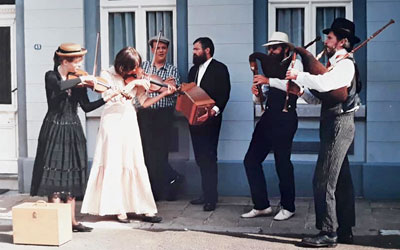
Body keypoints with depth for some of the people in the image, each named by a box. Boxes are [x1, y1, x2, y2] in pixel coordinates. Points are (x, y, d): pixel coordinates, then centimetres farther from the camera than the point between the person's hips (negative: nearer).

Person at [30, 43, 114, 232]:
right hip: (55, 130, -5)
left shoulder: (77, 81, 7)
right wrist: (82, 79, -24)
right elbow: (59, 86, -31)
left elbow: (86, 107, 5)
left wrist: (107, 98, -6)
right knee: (55, 174, -7)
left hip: (73, 131, 6)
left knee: (72, 175, 7)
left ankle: (71, 220, 12)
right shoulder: (51, 76, -7)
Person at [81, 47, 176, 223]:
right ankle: (118, 209, 0)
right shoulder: (107, 75, -2)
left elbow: (141, 103, 10)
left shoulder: (135, 77, 10)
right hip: (113, 123, -4)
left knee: (136, 166, 2)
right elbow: (113, 96, -17)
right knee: (115, 166, -5)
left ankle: (145, 209, 3)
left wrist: (164, 93, 3)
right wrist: (134, 83, -18)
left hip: (129, 123, 4)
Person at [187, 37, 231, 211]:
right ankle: (206, 193, 18)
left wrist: (213, 111, -25)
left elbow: (224, 94, -12)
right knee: (200, 158, 10)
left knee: (209, 158, -7)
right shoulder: (194, 70, 19)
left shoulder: (220, 69, -4)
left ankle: (211, 197, -2)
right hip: (195, 119, 7)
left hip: (210, 120, -7)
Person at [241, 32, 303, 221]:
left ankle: (287, 207, 14)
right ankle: (261, 205, 11)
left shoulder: (294, 64, -1)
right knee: (251, 160, 3)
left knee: (282, 163, -2)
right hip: (268, 117, 8)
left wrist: (269, 81, -29)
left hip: (285, 118, -7)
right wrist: (257, 93, -1)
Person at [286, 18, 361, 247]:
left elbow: (323, 83, -31)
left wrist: (299, 76, -18)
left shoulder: (345, 63, -12)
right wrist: (302, 92, 1)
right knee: (341, 180, 13)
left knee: (324, 180, -10)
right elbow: (321, 97, 18)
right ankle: (345, 231, 20)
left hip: (339, 124, -10)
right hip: (334, 124, 10)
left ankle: (328, 233, -6)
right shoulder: (336, 63, 18)